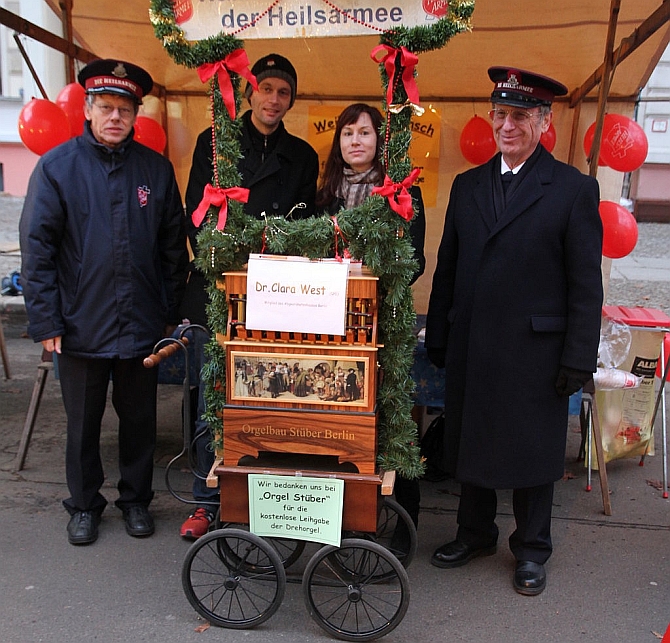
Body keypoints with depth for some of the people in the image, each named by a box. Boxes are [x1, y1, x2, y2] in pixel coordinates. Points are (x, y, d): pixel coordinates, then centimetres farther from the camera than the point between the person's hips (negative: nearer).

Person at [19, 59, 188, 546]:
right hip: (81, 324, -1)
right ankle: (84, 504, 32)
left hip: (142, 324, 2)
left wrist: (172, 313, 5)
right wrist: (46, 321, -9)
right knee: (83, 422, 13)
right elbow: (37, 248, -5)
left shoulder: (156, 168, 3)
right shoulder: (57, 167, -3)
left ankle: (137, 499, 33)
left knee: (140, 418, 14)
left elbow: (173, 246, 7)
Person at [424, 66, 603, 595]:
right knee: (471, 443, 16)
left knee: (533, 452, 10)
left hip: (536, 352, -4)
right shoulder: (467, 186, 9)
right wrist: (437, 338, 8)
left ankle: (531, 551, 30)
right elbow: (447, 269, 11)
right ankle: (475, 533, 37)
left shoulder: (574, 189, -4)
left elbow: (586, 284, -6)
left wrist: (578, 359, -10)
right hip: (470, 349, 4)